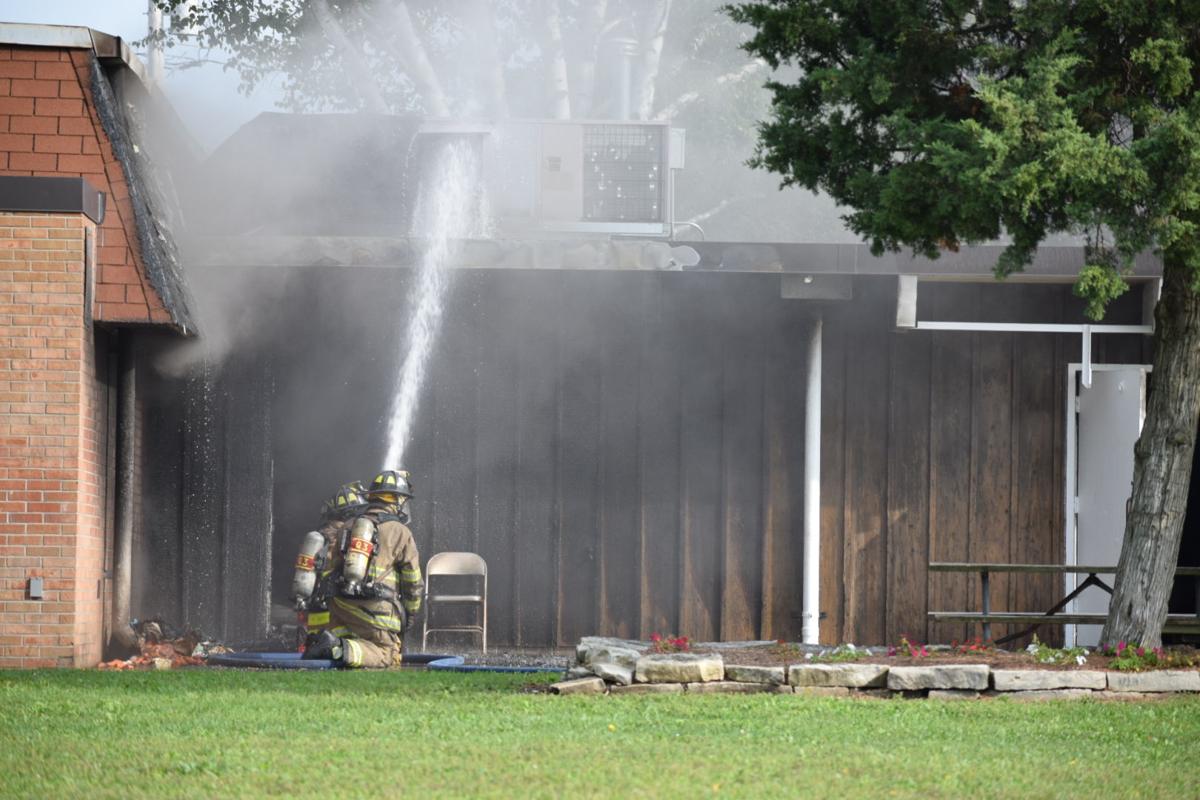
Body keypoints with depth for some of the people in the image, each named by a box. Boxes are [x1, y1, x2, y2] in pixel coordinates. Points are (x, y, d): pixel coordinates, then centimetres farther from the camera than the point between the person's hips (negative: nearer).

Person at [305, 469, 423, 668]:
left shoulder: (350, 527, 17)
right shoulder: (400, 533, 0)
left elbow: (333, 569, 20)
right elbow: (413, 583, 3)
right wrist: (410, 616, 18)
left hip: (342, 606, 5)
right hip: (377, 607, -5)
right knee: (387, 656, -2)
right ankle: (344, 649, -28)